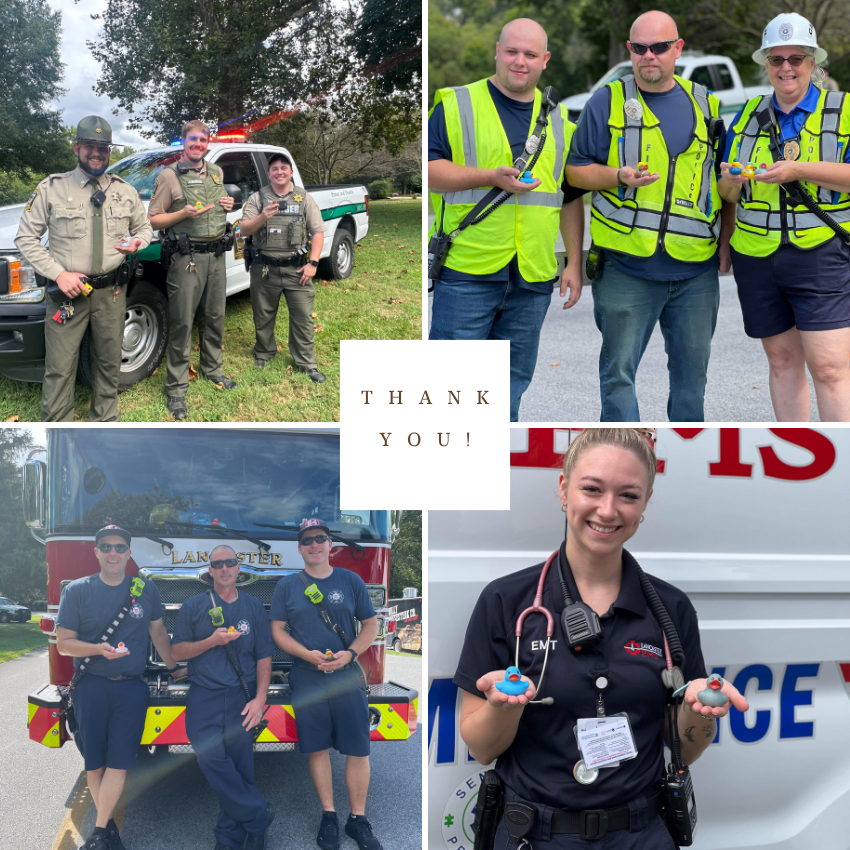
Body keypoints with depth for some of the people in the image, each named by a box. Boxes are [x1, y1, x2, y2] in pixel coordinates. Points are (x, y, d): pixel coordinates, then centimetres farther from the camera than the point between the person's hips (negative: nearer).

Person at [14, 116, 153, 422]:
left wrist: (137, 243, -5)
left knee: (109, 363, 13)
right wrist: (59, 274, -13)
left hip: (111, 292, 3)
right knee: (60, 368, -3)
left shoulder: (125, 191, 9)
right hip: (67, 291, -3)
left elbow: (144, 227, 21)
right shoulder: (51, 189, -1)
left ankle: (105, 422, 29)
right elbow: (26, 238, -1)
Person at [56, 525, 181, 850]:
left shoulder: (146, 590, 7)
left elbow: (158, 632, 19)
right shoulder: (77, 590, 0)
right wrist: (99, 649, -18)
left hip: (131, 688, 1)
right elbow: (64, 643, -2)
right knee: (95, 762, 5)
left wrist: (174, 668, 24)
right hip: (90, 688, -1)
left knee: (119, 762, -5)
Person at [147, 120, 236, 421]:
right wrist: (184, 214, -21)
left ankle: (213, 369, 33)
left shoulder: (216, 172, 14)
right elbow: (153, 220, -6)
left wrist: (227, 206, 5)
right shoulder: (168, 176, -5)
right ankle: (176, 388, 2)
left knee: (214, 317, 15)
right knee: (182, 323, -4)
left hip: (216, 255, 6)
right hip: (187, 258, -6)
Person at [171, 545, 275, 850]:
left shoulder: (254, 607, 10)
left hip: (241, 700, 1)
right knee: (211, 758, -16)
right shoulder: (193, 606, 9)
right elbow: (177, 650, 6)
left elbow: (264, 656, 7)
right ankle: (258, 814, -3)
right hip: (204, 698, 0)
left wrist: (259, 699, -4)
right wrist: (212, 641, -10)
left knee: (239, 767, -2)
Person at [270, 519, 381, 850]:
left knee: (358, 750, 0)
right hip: (306, 678, 0)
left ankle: (358, 819, 12)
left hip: (347, 675, 0)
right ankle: (328, 816, 20)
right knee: (318, 749, 6)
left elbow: (370, 624, 6)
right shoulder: (287, 585, 4)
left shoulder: (351, 581, 4)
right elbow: (277, 630, 3)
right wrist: (308, 655, -12)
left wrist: (351, 653, -11)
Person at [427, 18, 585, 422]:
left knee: (514, 382, 10)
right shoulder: (455, 105, 3)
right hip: (467, 268, -4)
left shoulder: (558, 120, 16)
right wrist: (491, 177, -17)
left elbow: (571, 198, 19)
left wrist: (574, 263, 13)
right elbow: (429, 170, -7)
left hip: (533, 275, 4)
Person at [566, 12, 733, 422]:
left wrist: (726, 238, 10)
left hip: (697, 268, 3)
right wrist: (617, 177, -15)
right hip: (627, 267, -3)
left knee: (692, 369, 11)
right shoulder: (608, 101, 3)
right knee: (618, 371, 0)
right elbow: (575, 169, 4)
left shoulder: (706, 104, 12)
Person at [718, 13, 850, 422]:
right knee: (782, 361, 9)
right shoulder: (748, 115, 14)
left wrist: (799, 169, -19)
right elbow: (728, 194, 13)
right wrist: (732, 180, -10)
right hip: (756, 255, 4)